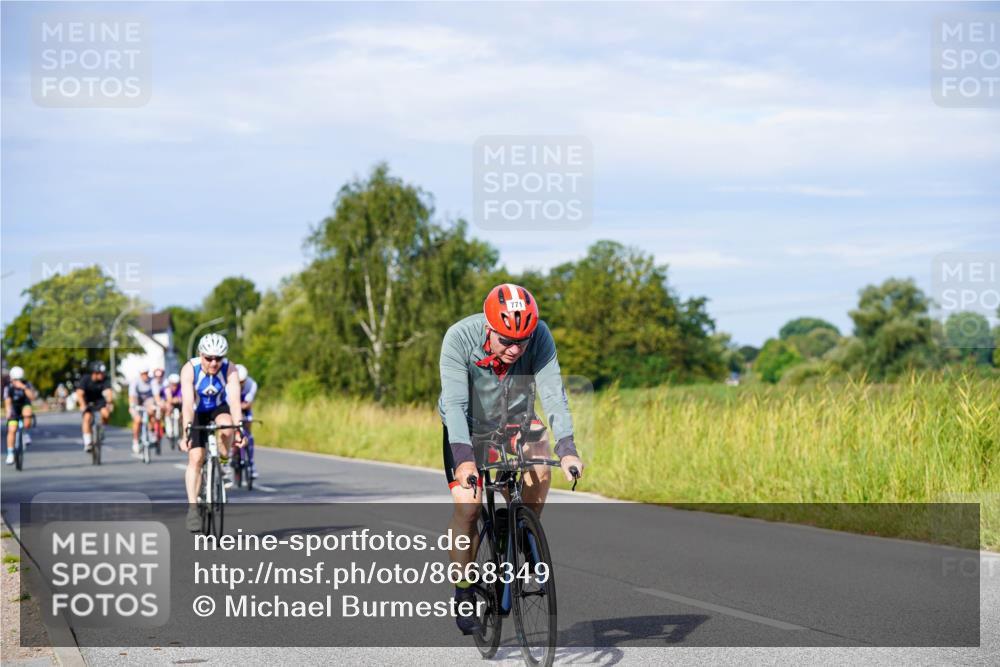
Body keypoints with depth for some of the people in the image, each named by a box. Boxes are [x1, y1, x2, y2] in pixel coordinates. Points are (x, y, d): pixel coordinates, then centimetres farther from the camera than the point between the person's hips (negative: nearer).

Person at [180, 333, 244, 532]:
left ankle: (223, 463, -5)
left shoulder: (229, 369, -26)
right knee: (196, 458, -15)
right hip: (196, 413, -1)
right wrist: (187, 431, -47)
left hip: (219, 408, 1)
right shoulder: (189, 369, -28)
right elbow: (187, 403, -37)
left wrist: (239, 429, -46)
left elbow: (234, 400, -34)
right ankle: (192, 508, -11)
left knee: (226, 426, -34)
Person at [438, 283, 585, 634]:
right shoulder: (459, 338, -32)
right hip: (468, 428, -2)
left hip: (515, 421, 2)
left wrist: (566, 449, -46)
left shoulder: (539, 336, -28)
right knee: (467, 507, -14)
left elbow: (553, 393, -33)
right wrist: (464, 459, -51)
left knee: (540, 471, -25)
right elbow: (455, 403, -38)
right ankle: (463, 594, 5)